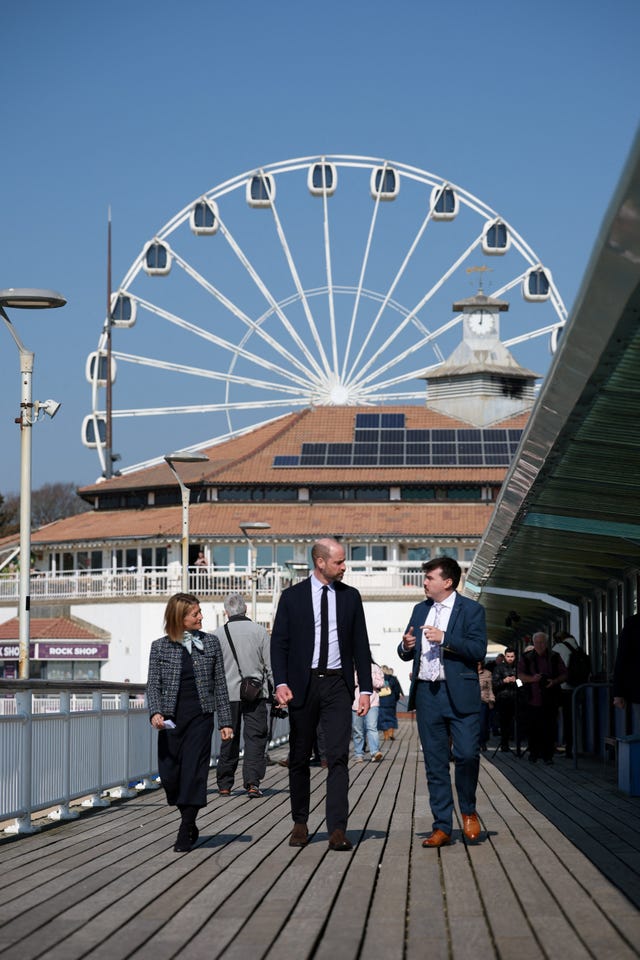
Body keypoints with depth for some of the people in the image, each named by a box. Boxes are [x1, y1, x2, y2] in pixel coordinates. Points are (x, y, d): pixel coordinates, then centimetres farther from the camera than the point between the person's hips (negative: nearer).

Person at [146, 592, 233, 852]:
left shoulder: (210, 644, 7)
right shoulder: (160, 647, 5)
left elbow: (220, 685, 10)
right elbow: (153, 685, 2)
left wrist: (225, 721, 6)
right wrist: (155, 712, -15)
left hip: (200, 716, -1)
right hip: (171, 719, 1)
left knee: (193, 772, -7)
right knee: (169, 775, 0)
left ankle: (185, 834, 0)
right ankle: (189, 823, 22)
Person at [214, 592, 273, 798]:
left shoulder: (218, 634, 1)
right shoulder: (259, 631, 0)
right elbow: (270, 665, 1)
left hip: (229, 695, 1)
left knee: (229, 739, 10)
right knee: (255, 738, 1)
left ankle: (224, 784, 14)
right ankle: (252, 782, -12)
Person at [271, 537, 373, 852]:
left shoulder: (350, 596, 8)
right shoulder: (292, 596, 3)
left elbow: (360, 645, 9)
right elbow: (279, 643, 1)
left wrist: (365, 689, 2)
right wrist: (281, 683, -13)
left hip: (337, 684, 0)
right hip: (303, 684, 0)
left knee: (338, 757, -9)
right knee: (299, 758, 7)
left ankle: (337, 829, -13)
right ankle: (300, 823, 20)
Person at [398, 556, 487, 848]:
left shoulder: (471, 610, 0)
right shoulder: (420, 610, 16)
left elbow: (478, 650, -11)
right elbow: (407, 654, 21)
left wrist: (444, 639, -19)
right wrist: (406, 647, -3)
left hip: (459, 694, -5)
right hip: (426, 693, 5)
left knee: (467, 755, -11)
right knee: (435, 763, 4)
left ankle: (468, 811, 14)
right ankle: (442, 827, 8)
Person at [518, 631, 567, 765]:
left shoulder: (555, 657, 9)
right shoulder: (526, 657, 8)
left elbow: (564, 675, 9)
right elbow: (520, 675, 3)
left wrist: (554, 681, -11)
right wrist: (532, 678, -16)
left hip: (550, 700, 0)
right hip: (533, 700, 0)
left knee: (549, 728, -3)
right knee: (533, 728, 0)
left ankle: (548, 755, 2)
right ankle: (533, 753, 16)